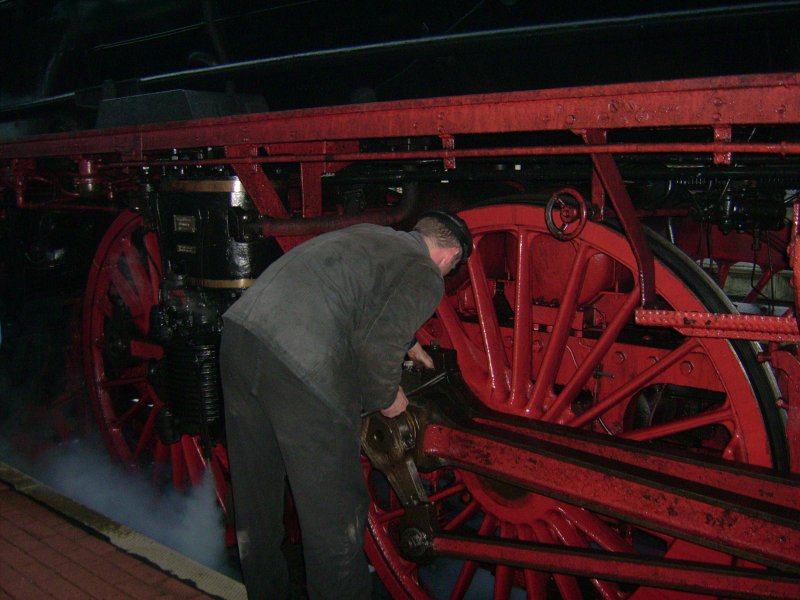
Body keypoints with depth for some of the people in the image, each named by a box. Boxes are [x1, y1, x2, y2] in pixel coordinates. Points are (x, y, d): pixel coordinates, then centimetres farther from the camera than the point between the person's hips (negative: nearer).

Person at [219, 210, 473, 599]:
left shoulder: (368, 233, 25)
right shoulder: (426, 277, 2)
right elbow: (377, 346, -14)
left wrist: (407, 344, 58)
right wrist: (386, 398, 6)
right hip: (301, 367, -9)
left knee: (255, 493, 24)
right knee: (334, 511, 8)